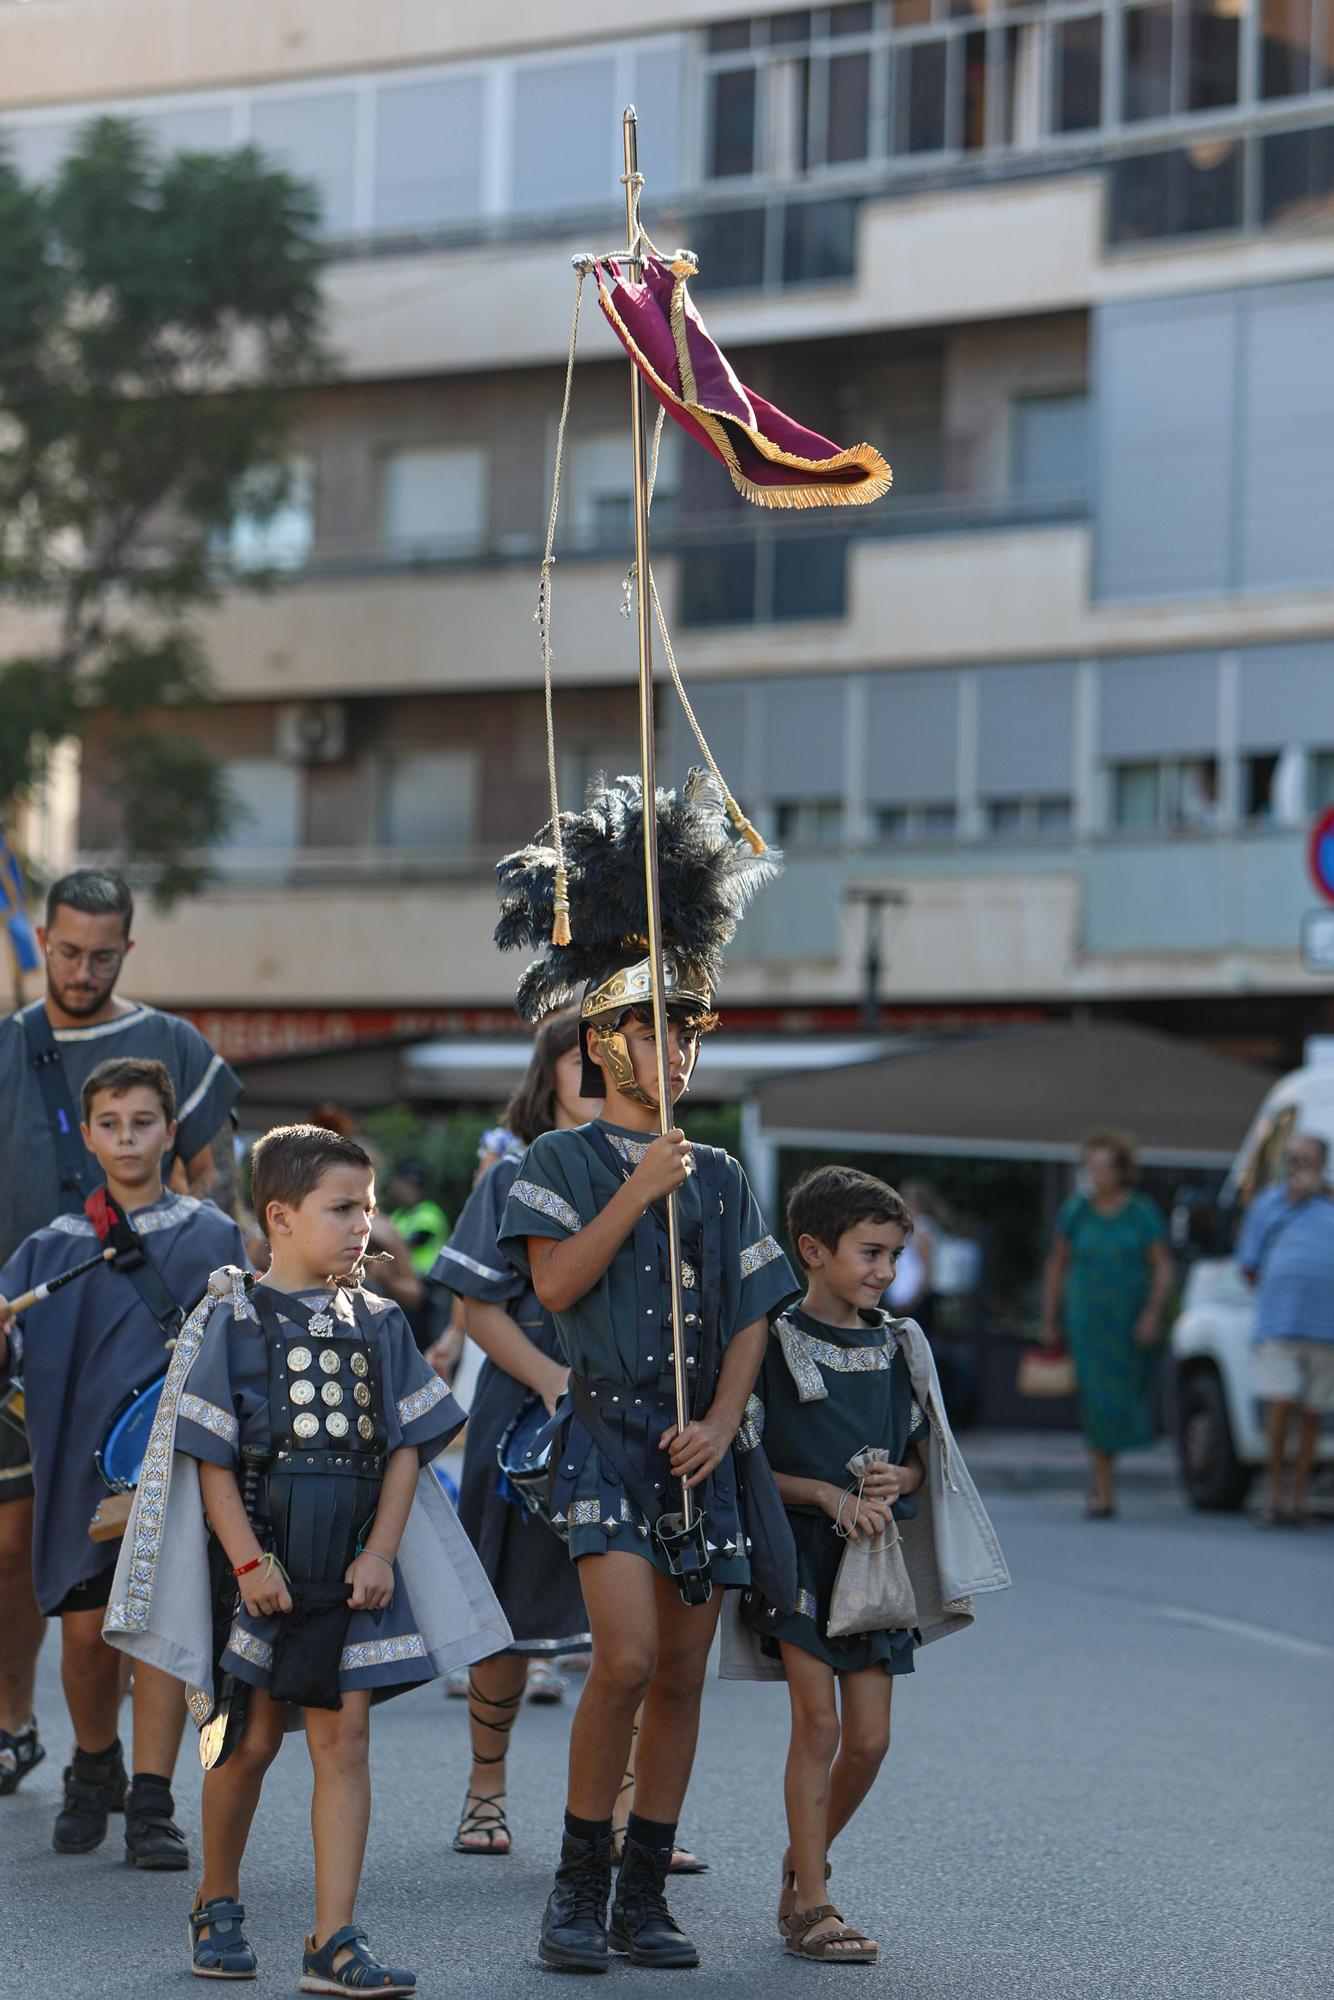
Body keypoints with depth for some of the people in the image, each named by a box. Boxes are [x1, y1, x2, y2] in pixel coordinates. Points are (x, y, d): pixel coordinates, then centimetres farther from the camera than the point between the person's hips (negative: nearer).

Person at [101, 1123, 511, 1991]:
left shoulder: (379, 1324, 7)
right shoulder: (231, 1319, -3)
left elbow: (407, 1446, 6)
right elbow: (210, 1456, -6)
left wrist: (382, 1552, -5)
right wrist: (248, 1561, -13)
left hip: (351, 1563, 3)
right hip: (262, 1559, -3)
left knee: (344, 1736, -4)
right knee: (251, 1740, 5)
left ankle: (335, 1940, -5)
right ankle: (218, 1904, 28)